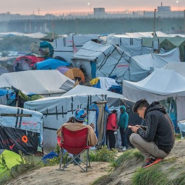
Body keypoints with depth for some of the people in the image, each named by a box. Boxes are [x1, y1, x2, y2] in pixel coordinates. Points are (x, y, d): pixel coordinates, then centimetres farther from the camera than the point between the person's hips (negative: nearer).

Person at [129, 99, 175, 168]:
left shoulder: (151, 115, -16)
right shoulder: (159, 112, 13)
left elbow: (148, 137, -22)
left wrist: (138, 130, -4)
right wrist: (141, 128, 14)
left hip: (161, 149, -10)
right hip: (166, 148, 10)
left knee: (133, 137, -9)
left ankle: (151, 158, -6)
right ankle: (155, 156, 11)